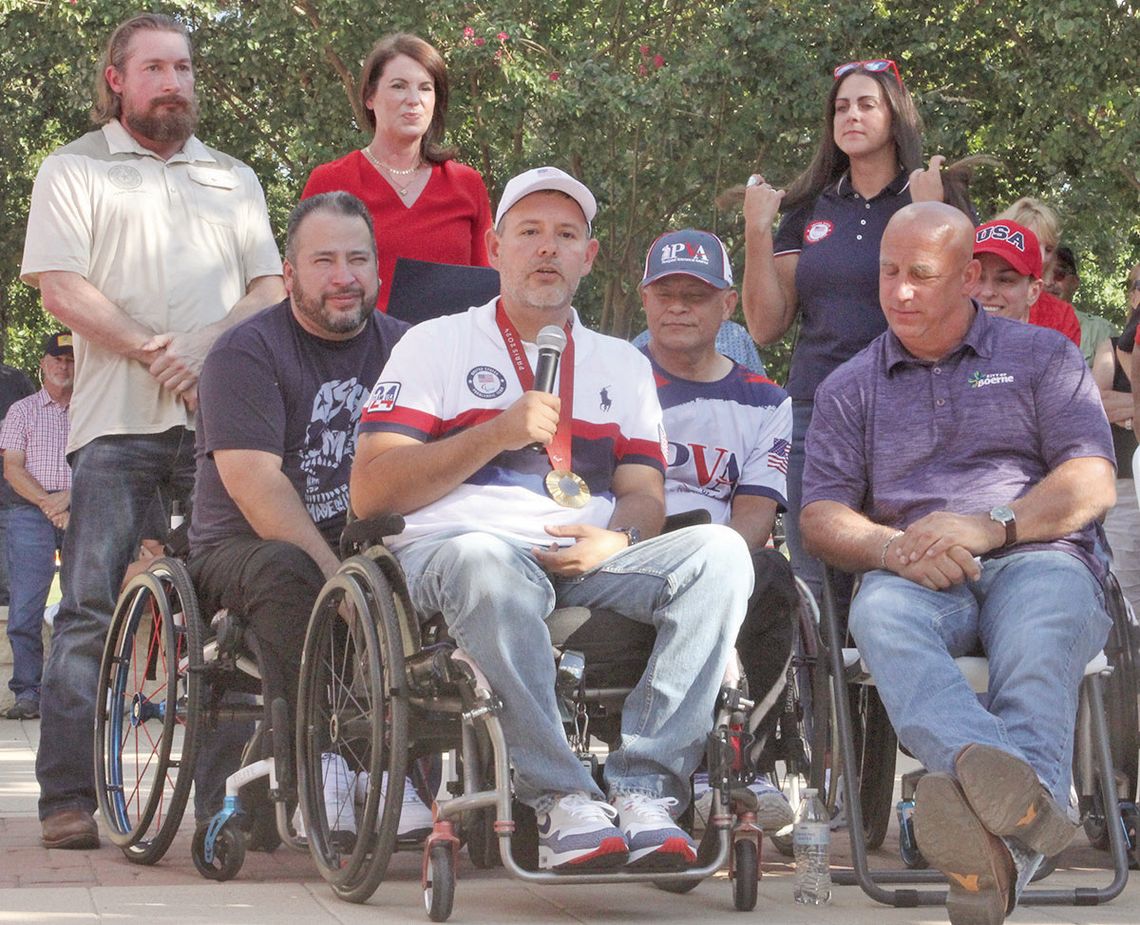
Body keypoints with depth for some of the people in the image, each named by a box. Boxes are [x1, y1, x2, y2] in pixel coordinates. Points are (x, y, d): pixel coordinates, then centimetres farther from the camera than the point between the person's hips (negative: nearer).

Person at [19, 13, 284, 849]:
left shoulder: (234, 178, 21)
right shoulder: (74, 169, 11)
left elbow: (269, 289, 12)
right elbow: (61, 287, -1)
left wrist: (208, 351, -7)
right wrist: (150, 351, -13)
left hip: (222, 418, 3)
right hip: (117, 421, -3)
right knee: (91, 607, -7)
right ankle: (69, 796, -6)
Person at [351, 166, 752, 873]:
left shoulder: (624, 365, 27)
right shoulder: (436, 344, 15)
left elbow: (646, 494, 15)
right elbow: (370, 493, 3)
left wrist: (615, 540, -10)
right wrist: (497, 433, -7)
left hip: (589, 562, 4)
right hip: (452, 548, -3)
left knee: (719, 551, -25)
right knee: (487, 561, -41)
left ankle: (646, 787, -33)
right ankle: (563, 800, -37)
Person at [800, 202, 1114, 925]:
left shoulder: (1042, 356, 18)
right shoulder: (851, 389, 23)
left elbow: (1093, 484, 5)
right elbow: (822, 517, 12)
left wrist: (990, 526, -12)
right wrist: (893, 548, -11)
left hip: (1034, 560, -1)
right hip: (920, 580, 1)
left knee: (1045, 618, -39)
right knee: (880, 614, -37)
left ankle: (1004, 844, -66)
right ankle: (1024, 797, -66)